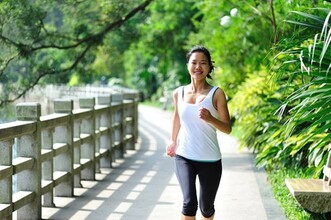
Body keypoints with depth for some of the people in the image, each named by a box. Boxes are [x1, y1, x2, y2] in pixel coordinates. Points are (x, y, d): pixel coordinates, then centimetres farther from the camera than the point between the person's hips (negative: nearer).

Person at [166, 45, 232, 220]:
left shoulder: (216, 94, -6)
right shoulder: (179, 93, 2)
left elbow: (227, 128, -7)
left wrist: (210, 119, -25)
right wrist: (173, 141, 29)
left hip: (210, 160, -1)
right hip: (184, 157, 1)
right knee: (189, 203, -18)